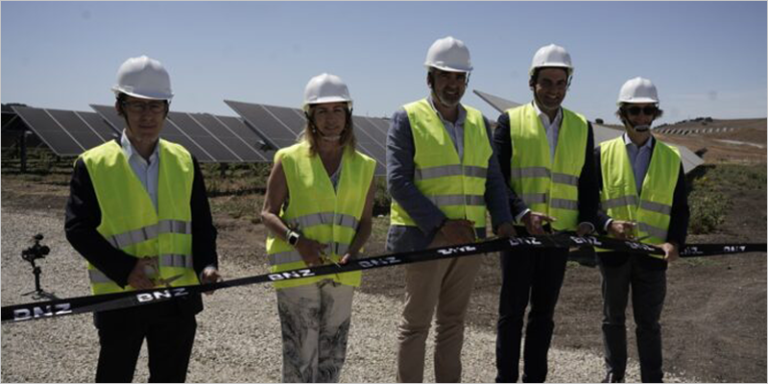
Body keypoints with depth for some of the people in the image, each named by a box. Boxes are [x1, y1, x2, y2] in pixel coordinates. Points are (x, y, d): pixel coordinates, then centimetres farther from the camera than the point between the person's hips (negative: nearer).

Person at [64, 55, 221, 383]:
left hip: (179, 297, 3)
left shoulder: (185, 162, 5)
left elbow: (201, 224, 7)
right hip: (119, 298, -3)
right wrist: (125, 269, -21)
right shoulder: (93, 165, -6)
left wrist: (206, 264, -12)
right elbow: (78, 229, -9)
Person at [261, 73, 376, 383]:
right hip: (296, 269, -3)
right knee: (300, 352, -3)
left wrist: (353, 252, -11)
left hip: (341, 273, 4)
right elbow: (268, 213, -1)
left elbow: (364, 221, 8)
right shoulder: (289, 160, -2)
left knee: (333, 352, 12)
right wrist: (297, 240, -19)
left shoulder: (363, 166, 7)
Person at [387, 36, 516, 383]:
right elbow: (398, 181, -13)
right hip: (425, 238, -5)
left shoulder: (479, 122, 12)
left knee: (453, 322, 14)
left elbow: (492, 179, 12)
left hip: (469, 239, 5)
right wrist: (441, 224, -20)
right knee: (416, 323, 3)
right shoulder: (407, 119, -5)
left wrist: (502, 221, -6)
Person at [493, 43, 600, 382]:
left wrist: (587, 221, -5)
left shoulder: (581, 127, 10)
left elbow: (588, 183, 11)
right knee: (512, 310, 3)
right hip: (519, 231, -3)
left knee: (544, 312, 11)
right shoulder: (510, 121, 0)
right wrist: (521, 214, -20)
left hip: (560, 233, 3)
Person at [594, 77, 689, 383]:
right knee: (613, 318, 14)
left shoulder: (672, 158, 4)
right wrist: (607, 224, -20)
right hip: (613, 250, 0)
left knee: (649, 323, 8)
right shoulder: (603, 153, 1)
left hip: (652, 253, 0)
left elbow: (680, 208, 5)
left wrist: (674, 242, -12)